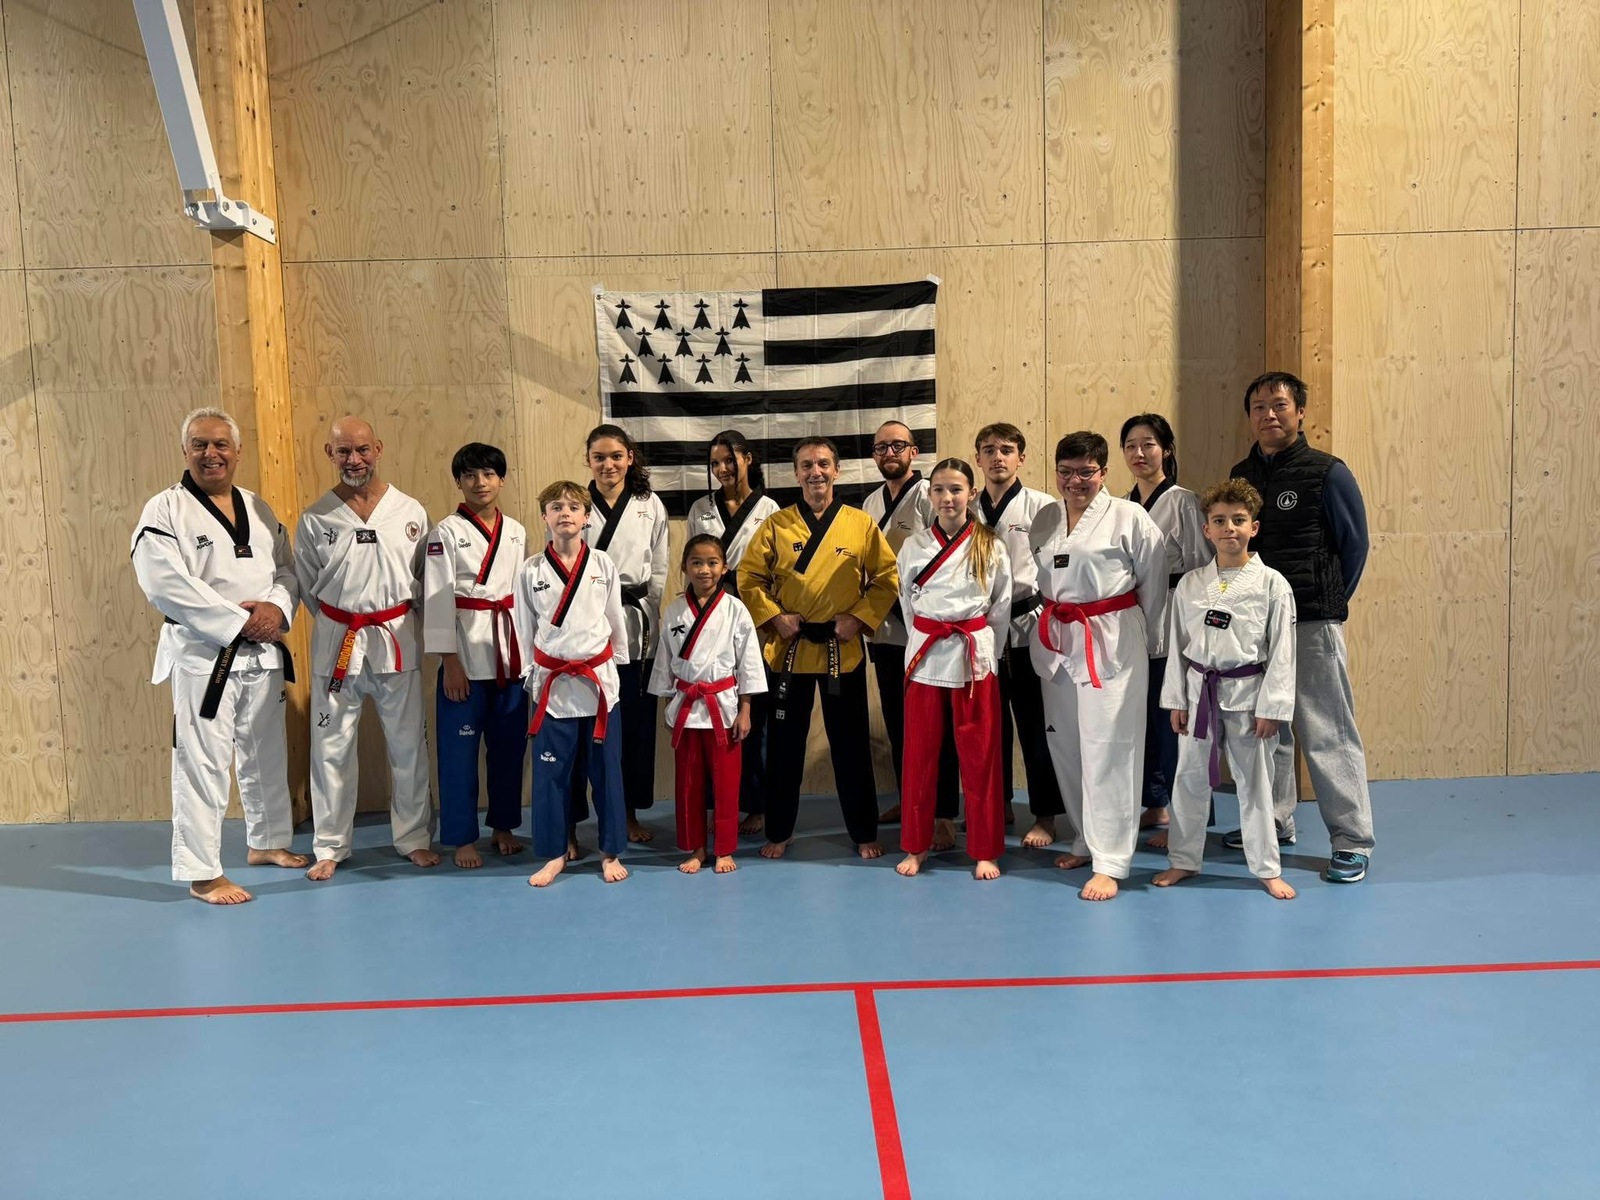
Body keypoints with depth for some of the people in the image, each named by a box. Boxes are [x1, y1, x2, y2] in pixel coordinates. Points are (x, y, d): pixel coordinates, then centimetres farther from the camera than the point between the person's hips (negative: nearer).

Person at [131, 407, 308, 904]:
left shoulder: (259, 509, 11)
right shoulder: (165, 510, -8)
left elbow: (287, 568, 11)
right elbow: (167, 584, -18)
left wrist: (276, 608, -11)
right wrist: (238, 622, -19)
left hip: (264, 652, 6)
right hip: (203, 654, -6)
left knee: (267, 753, 17)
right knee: (203, 763, -5)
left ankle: (268, 841, 34)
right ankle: (202, 873, 5)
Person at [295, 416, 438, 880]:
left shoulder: (410, 512, -1)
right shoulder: (315, 519, -2)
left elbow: (424, 579, 6)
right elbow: (307, 585, 8)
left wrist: (397, 620, 4)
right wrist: (337, 624, 7)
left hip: (397, 640, 0)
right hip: (336, 641, 0)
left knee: (408, 745, 9)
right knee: (332, 747, 7)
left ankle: (414, 837, 24)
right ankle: (330, 846, 21)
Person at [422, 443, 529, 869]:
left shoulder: (517, 533, 9)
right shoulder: (447, 532, -5)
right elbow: (437, 599, -8)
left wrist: (529, 654, 9)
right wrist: (449, 662, -13)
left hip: (511, 652, 5)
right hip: (466, 650, -4)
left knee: (509, 744, 11)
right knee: (460, 747, 0)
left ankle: (504, 826, 26)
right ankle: (462, 838, 12)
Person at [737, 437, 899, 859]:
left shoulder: (861, 524, -1)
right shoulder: (775, 525, 0)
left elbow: (887, 578, 2)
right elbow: (748, 578, 2)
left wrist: (859, 618, -10)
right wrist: (773, 617, -10)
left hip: (843, 649, 0)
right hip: (788, 648, 1)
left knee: (851, 744, 8)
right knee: (784, 744, 9)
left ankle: (864, 832, 23)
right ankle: (779, 831, 24)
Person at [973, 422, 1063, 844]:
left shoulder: (1042, 507, -4)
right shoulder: (968, 511, 7)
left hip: (1028, 626, -4)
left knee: (1035, 726, 3)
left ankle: (1044, 817, 14)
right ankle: (998, 806, 27)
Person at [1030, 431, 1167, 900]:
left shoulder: (1130, 518, -6)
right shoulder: (1043, 521, 9)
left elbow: (1154, 582, -1)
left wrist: (1143, 640, 3)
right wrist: (1050, 626, 14)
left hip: (1112, 644, -6)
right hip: (1057, 643, 6)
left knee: (1107, 751, -7)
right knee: (1065, 746, 12)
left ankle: (1109, 863, -1)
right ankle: (1086, 842, 29)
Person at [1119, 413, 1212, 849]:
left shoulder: (1184, 503, -6)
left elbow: (1201, 567, -8)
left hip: (1170, 627, -6)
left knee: (1171, 720, -3)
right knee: (1140, 718, 11)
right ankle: (1154, 805, 26)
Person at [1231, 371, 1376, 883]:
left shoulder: (1327, 473, -5)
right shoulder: (1240, 476, 10)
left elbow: (1354, 545, 1)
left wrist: (1325, 602, 6)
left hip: (1311, 624, -5)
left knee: (1328, 733, -4)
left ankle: (1353, 843, 4)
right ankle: (1272, 823, 29)